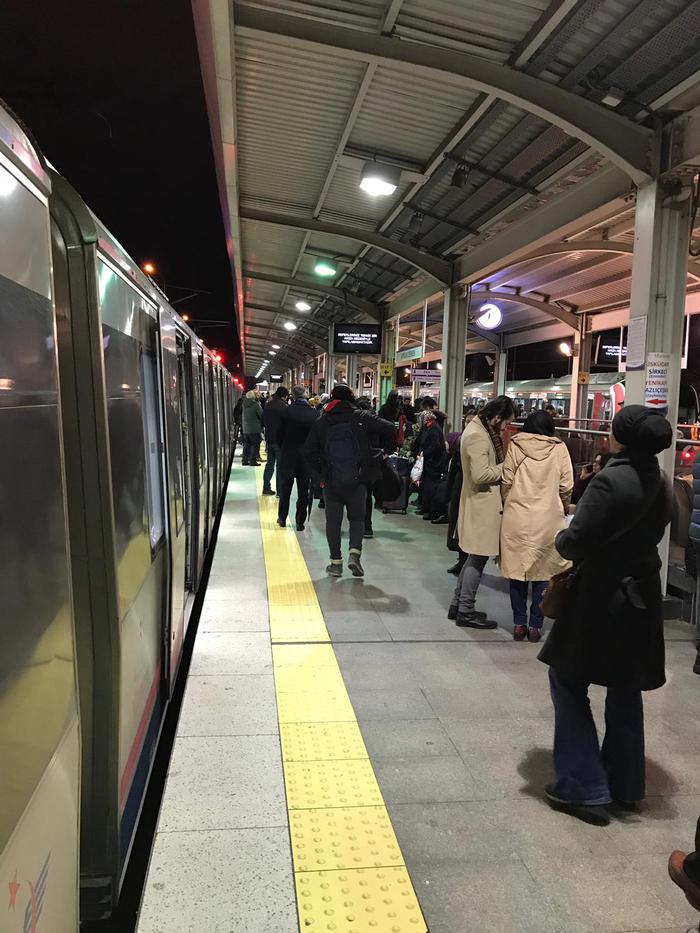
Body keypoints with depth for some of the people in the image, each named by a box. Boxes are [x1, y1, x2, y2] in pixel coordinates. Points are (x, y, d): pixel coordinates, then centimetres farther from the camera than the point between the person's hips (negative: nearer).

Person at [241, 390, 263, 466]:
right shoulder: (255, 404, -14)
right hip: (255, 429, -6)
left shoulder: (244, 404, 4)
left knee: (246, 445, 13)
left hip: (245, 429, 6)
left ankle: (245, 460, 15)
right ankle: (253, 461, -1)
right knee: (255, 445, 0)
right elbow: (262, 415, -9)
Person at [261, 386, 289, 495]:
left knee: (270, 463, 15)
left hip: (269, 438, 6)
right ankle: (280, 491, 2)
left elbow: (263, 422, 13)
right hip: (280, 439, -6)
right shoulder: (285, 406, -16)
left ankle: (266, 488, 18)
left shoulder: (268, 405, 6)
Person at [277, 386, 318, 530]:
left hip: (287, 455, 0)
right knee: (303, 491, 10)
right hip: (307, 457, 0)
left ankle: (282, 518, 25)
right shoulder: (315, 413, -9)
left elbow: (279, 434, -7)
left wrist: (282, 449, 10)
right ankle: (300, 522, 13)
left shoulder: (287, 410, -11)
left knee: (285, 489, 16)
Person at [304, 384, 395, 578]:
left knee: (333, 521, 11)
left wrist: (320, 472, 11)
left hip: (331, 482, 1)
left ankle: (336, 562, 12)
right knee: (357, 518, 14)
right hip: (357, 481, -1)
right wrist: (389, 450, 6)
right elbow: (388, 429, -10)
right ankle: (355, 552, -6)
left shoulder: (321, 423, 4)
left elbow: (309, 451, 3)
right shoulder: (362, 417, -1)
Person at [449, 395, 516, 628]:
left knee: (475, 557, 17)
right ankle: (466, 612, 9)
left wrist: (503, 464, 5)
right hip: (482, 505, -11)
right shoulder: (478, 436, -20)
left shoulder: (479, 429, 12)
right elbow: (481, 475, -26)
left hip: (481, 503, 11)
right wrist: (506, 466, -14)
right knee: (478, 558, -1)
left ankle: (458, 605, 26)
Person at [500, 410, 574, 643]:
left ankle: (519, 624, 13)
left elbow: (507, 481, -1)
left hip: (516, 517, 0)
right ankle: (535, 625, 11)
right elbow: (566, 486, -1)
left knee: (517, 571, 9)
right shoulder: (559, 448, 0)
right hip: (548, 518, 0)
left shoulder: (515, 445, 0)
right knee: (543, 572, 9)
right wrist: (564, 509, 18)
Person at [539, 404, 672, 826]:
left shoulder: (611, 481, -22)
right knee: (626, 691, 19)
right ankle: (624, 786, 32)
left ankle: (585, 789, 12)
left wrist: (560, 538, -1)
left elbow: (574, 542, -21)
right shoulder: (661, 484, 3)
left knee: (569, 682, 8)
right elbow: (647, 534, 12)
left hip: (601, 598, -8)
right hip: (642, 597, 8)